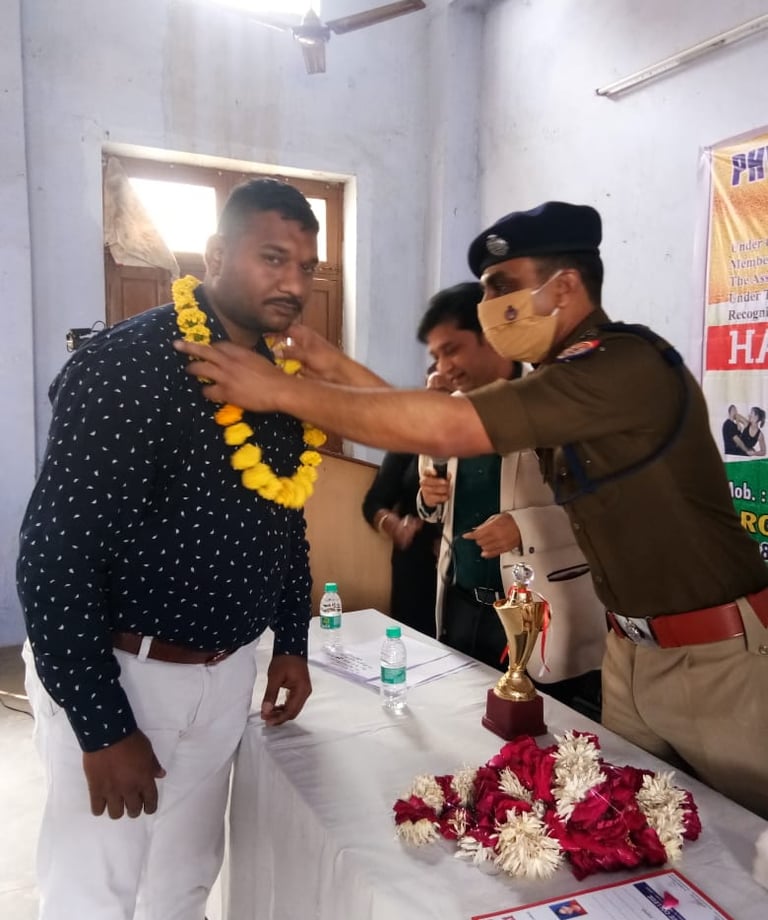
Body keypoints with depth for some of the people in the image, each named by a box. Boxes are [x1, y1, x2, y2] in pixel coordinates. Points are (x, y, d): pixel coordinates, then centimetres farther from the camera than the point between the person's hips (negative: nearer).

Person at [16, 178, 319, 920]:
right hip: (118, 676, -6)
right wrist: (103, 728, -18)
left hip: (227, 675, 6)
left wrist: (292, 642, 11)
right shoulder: (125, 363, -19)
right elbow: (54, 554, -21)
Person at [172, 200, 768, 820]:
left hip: (715, 654, -8)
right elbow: (444, 421, 6)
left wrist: (283, 390, -26)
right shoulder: (563, 375, 5)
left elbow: (444, 428, -31)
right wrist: (330, 364, 0)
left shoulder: (628, 366, -25)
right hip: (631, 646, 8)